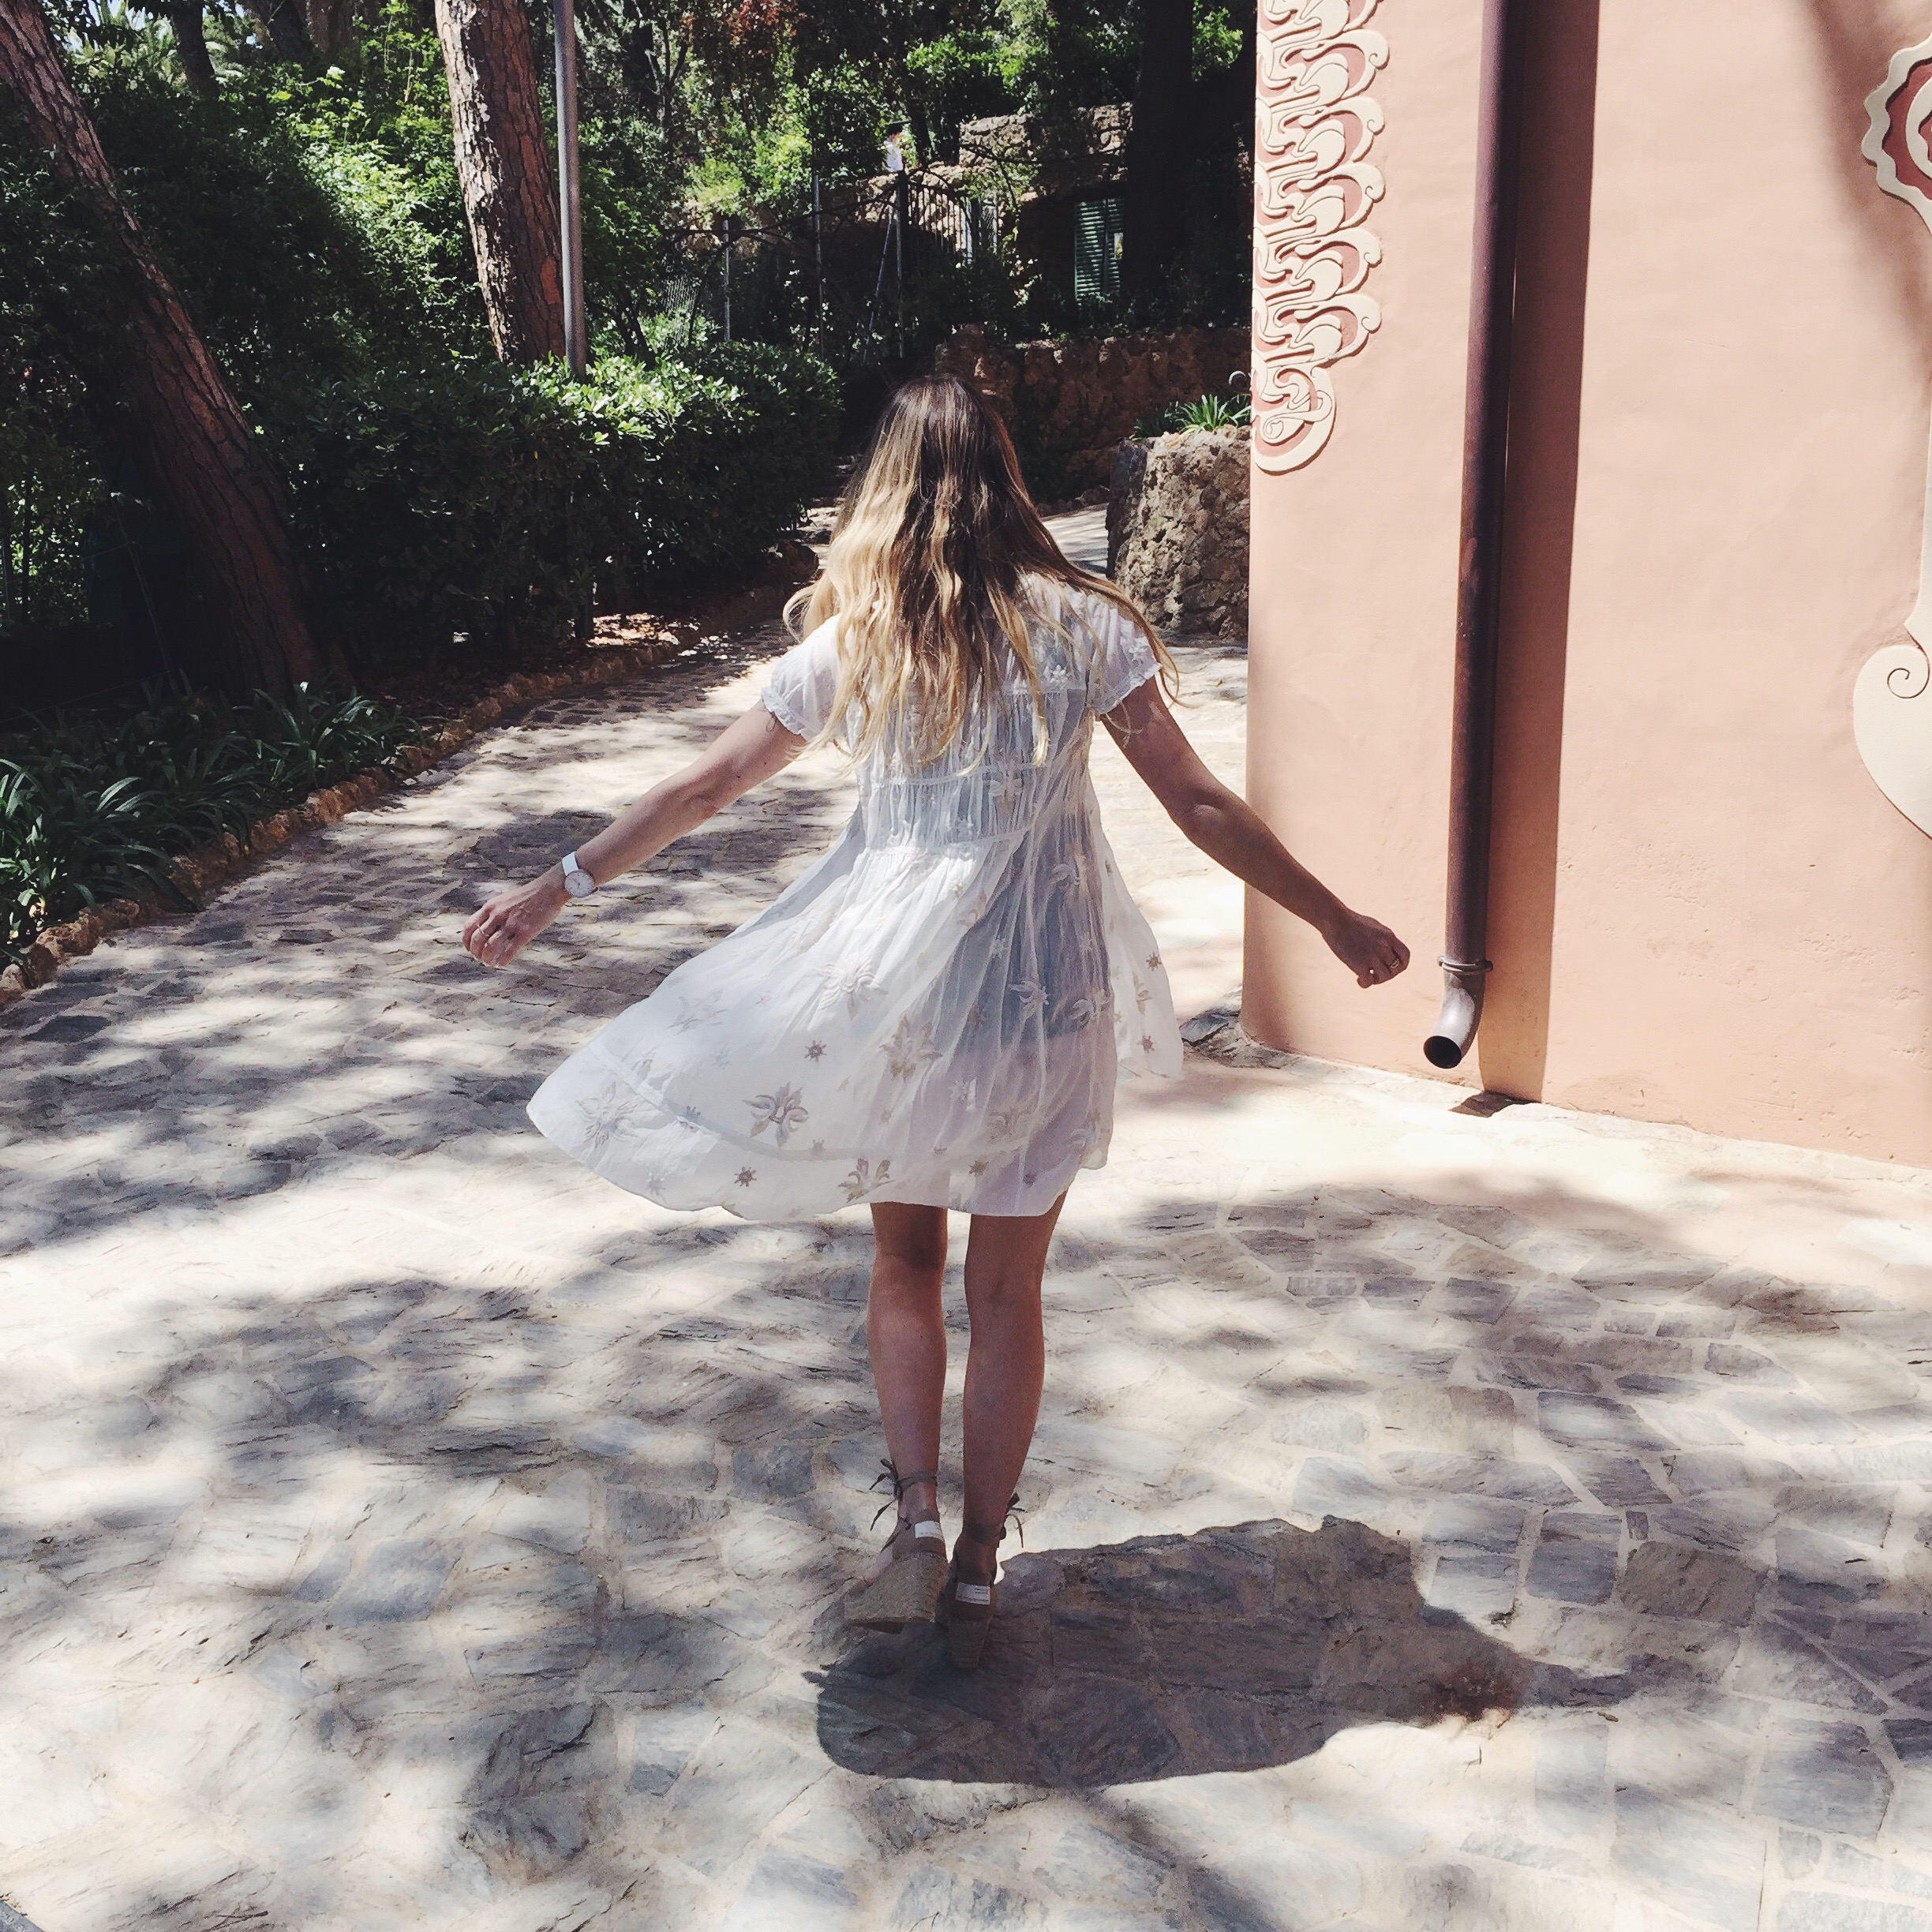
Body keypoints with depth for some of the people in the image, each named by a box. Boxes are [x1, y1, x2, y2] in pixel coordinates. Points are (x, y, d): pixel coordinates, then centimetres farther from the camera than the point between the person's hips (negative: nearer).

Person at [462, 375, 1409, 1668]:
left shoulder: (851, 642, -1)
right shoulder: (1080, 626, -3)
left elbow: (701, 793, 4)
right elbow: (1199, 806, -3)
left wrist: (557, 890, 15)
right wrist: (1337, 922, 6)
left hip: (894, 993, 0)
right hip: (1042, 997, 0)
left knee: (906, 1261, 20)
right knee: (1008, 1286, 14)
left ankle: (917, 1526, 10)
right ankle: (979, 1566, 22)